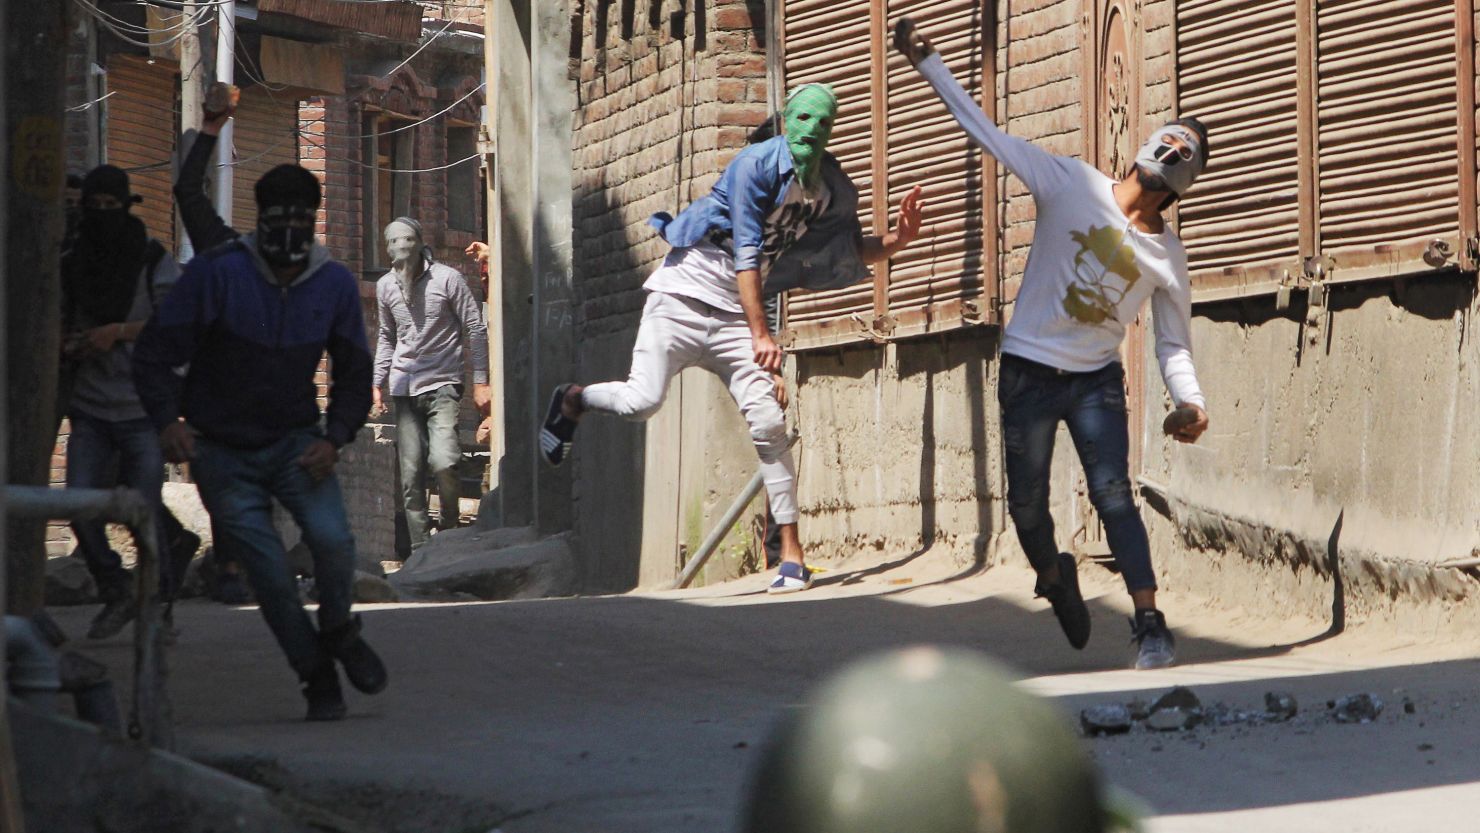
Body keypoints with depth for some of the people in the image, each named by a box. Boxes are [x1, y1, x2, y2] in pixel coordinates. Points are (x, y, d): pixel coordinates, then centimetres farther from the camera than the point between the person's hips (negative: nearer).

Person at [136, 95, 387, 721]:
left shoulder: (335, 285, -2)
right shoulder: (217, 272, -13)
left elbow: (354, 373, 9)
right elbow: (157, 352, -11)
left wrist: (334, 439, -7)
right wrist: (167, 420, -27)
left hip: (296, 440, 2)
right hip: (222, 450, -2)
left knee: (332, 538, -22)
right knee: (268, 570, -10)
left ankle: (340, 631, 8)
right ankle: (318, 675, 11)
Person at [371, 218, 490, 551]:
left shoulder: (447, 279, -3)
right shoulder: (385, 286, 11)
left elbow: (476, 330, 0)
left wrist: (481, 382, -4)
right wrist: (377, 383, 17)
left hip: (442, 385, -4)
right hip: (404, 387, 4)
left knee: (443, 462, -21)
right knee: (410, 476, -1)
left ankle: (451, 530, 1)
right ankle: (419, 551, 3)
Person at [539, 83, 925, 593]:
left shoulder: (837, 192, 5)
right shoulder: (757, 165, -12)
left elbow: (851, 250, 20)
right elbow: (746, 251, -14)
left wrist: (899, 240, -1)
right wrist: (761, 335, -16)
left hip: (735, 315, 4)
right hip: (684, 296, -4)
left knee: (768, 422, -10)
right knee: (641, 402, -19)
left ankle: (792, 556, -6)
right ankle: (572, 401, 16)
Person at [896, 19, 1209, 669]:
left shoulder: (1168, 257, 1)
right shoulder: (1071, 184, -5)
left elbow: (1173, 344, 6)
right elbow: (987, 132, -4)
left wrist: (1190, 401, -14)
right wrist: (927, 65, -6)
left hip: (1097, 379, 1)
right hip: (1030, 374, 0)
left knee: (1112, 494, -15)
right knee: (1027, 504, 2)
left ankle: (1150, 625, -16)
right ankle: (1054, 578, 33)